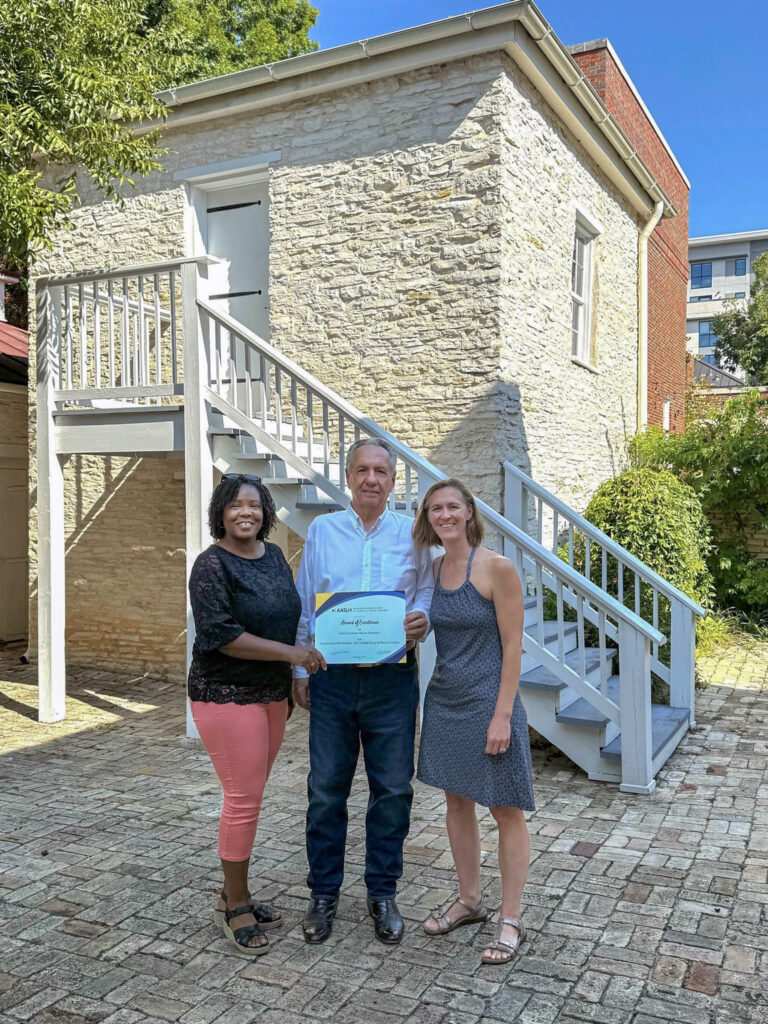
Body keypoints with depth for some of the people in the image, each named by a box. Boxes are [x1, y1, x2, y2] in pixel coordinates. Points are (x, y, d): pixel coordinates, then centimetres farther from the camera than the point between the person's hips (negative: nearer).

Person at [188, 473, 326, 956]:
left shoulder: (273, 555, 9)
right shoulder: (213, 564, -13)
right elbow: (221, 635, -21)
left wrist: (290, 683, 19)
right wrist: (291, 653, -22)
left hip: (271, 693, 7)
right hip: (227, 695, -7)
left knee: (250, 795, 14)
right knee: (244, 799, -3)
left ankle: (234, 894, 28)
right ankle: (236, 907, 14)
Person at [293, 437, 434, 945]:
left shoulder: (412, 534, 6)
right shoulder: (322, 531, 6)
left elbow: (428, 595, 10)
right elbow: (304, 605, 9)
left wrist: (422, 620, -13)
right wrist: (300, 669, 6)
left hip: (393, 678, 0)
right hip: (333, 676, 0)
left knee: (393, 788, 7)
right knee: (326, 789, 6)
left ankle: (383, 893, 25)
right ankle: (324, 894, 24)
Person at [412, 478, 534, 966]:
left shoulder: (497, 568, -13)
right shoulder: (431, 569, 5)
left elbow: (513, 646, -14)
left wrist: (502, 714, -17)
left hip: (488, 703, -6)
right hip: (444, 701, 7)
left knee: (507, 810, 5)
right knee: (457, 802, 17)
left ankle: (512, 920, 18)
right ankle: (470, 900, 34)